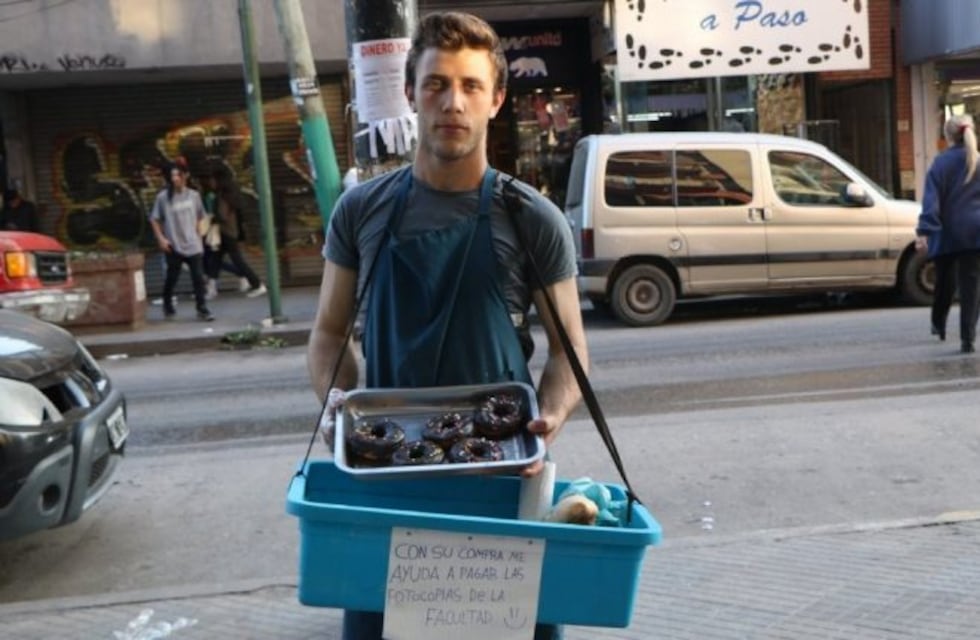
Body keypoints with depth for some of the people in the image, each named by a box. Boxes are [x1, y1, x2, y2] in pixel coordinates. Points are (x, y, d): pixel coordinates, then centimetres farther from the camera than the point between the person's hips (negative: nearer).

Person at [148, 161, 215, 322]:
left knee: (198, 277, -5)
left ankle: (202, 309, 1)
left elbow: (200, 217, 15)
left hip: (193, 245, 2)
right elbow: (154, 219, -1)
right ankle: (168, 305, 33)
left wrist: (198, 234, 10)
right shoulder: (163, 197, -6)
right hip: (173, 245, -2)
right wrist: (160, 238, -9)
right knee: (172, 277, 10)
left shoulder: (193, 195, 2)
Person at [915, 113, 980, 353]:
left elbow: (931, 200, -12)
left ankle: (938, 324, 33)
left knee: (945, 282, 18)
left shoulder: (941, 163, -5)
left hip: (947, 234, -1)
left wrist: (924, 231, -16)